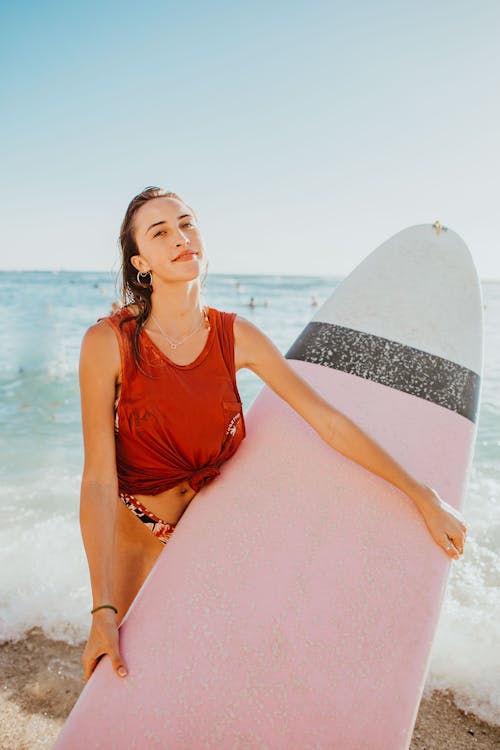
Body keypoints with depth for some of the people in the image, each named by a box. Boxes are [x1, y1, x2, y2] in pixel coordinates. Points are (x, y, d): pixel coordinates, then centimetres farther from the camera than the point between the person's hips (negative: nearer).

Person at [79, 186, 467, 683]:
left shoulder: (235, 336, -13)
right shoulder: (109, 342, -22)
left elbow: (328, 422, -11)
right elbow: (98, 479, -22)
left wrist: (424, 497, -8)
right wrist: (102, 610, -25)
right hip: (135, 539, -2)